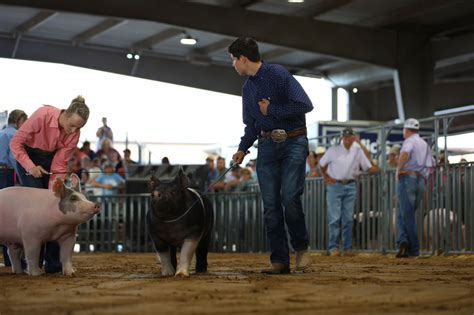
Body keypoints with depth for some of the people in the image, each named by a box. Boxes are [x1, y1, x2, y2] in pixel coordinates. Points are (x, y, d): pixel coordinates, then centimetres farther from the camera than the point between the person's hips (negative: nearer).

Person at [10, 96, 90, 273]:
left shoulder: (74, 134, -18)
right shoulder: (42, 116, -32)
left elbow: (59, 165, -14)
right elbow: (16, 143, -21)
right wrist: (30, 167, -29)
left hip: (49, 159, 4)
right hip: (26, 156, -4)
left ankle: (53, 262, -4)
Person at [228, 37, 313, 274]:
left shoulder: (278, 74, -9)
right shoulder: (248, 88, 15)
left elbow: (305, 105, -16)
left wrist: (272, 110, -11)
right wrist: (243, 148, 7)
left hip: (293, 142, -7)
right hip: (267, 145, 7)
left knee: (289, 196, -19)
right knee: (270, 205, -1)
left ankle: (301, 248, 1)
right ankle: (279, 260, 3)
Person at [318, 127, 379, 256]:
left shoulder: (358, 151, 9)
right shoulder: (333, 150, 4)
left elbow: (369, 167, 7)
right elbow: (321, 165, 12)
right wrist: (326, 177, 2)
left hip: (351, 186, 2)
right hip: (335, 186, -2)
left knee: (348, 219, 2)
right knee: (334, 218, -6)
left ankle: (347, 248, 6)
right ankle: (333, 247, -4)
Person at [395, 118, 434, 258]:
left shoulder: (409, 141, -2)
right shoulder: (425, 144, 22)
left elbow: (404, 154, -25)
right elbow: (430, 165, 18)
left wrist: (398, 170, -15)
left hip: (407, 177, -7)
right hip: (421, 181, 7)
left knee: (407, 215, -5)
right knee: (402, 215, 13)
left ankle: (414, 250, -13)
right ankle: (403, 242, -2)